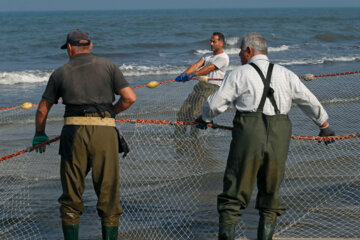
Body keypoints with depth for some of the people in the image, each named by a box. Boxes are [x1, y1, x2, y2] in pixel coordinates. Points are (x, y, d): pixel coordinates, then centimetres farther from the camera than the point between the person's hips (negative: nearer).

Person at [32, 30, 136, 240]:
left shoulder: (61, 72, 15)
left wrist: (40, 135, 36)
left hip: (74, 132, 1)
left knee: (71, 196, 10)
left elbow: (43, 109, 20)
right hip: (105, 132, 0)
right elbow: (130, 98, 3)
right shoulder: (108, 66, 12)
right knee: (108, 193, 8)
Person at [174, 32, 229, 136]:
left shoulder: (223, 57, -5)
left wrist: (193, 75, -27)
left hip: (211, 88, -8)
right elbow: (196, 65, 8)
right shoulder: (208, 56, 23)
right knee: (184, 111, 2)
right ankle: (177, 135, 7)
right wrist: (184, 74, -10)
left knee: (196, 114, -19)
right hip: (200, 86, 8)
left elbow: (209, 68, -17)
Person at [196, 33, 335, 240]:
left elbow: (216, 103, 5)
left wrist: (205, 119, 26)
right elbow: (310, 102, 20)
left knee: (234, 194, 1)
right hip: (279, 137, 3)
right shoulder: (286, 75, 14)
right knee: (271, 194, 15)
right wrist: (325, 126, 36)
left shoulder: (240, 74, 4)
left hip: (249, 132, -3)